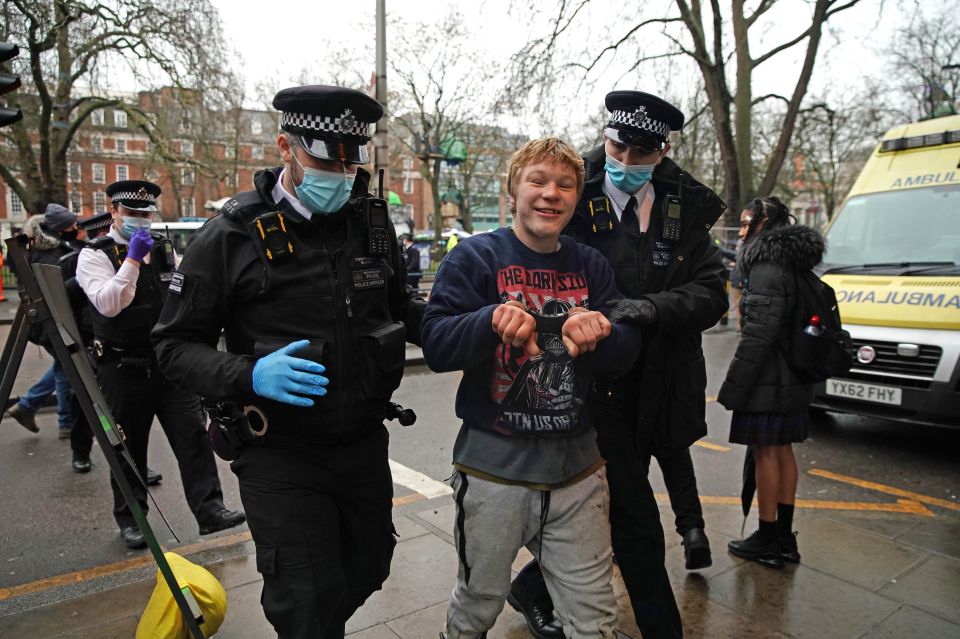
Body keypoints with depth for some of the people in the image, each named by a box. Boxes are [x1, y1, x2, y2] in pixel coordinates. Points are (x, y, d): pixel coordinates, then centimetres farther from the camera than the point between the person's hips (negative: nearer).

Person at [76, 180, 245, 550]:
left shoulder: (164, 250, 14)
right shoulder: (95, 255, -2)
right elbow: (108, 304, -20)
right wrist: (132, 259, -23)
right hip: (124, 368, -3)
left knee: (194, 436, -5)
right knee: (129, 448, 8)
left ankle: (209, 509, -2)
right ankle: (130, 519, 24)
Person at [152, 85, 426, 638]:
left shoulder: (373, 223, 0)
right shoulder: (234, 236, -12)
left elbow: (400, 307, 14)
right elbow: (176, 345, -7)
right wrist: (250, 376, -26)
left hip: (365, 445, 5)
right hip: (281, 456, -4)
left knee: (368, 568, 22)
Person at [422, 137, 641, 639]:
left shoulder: (591, 265, 6)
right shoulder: (476, 256, -5)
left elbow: (626, 353, 1)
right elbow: (435, 344, -15)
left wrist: (598, 335, -22)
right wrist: (492, 321, -33)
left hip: (576, 466, 3)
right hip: (493, 464, -2)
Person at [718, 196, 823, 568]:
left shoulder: (767, 264, -16)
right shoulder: (792, 264, 14)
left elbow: (759, 333, -21)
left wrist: (733, 386, -18)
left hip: (768, 380, -10)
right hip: (792, 379, 10)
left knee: (766, 452, -1)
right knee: (782, 450, 14)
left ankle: (767, 540, 10)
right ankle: (784, 537, 25)